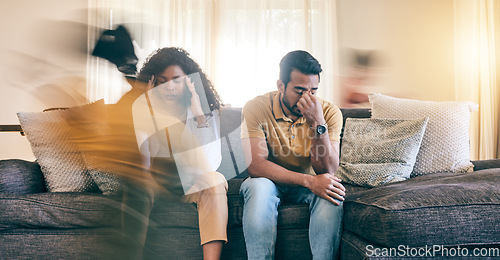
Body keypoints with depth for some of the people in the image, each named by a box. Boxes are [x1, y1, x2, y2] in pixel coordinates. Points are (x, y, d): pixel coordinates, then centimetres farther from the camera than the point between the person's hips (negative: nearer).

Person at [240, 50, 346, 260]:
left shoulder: (329, 112, -11)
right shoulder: (256, 108, -16)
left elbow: (327, 171, -18)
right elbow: (255, 165, -25)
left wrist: (318, 124, -32)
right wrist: (308, 180, -35)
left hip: (309, 184, 2)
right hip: (270, 182, -1)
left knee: (332, 191, -31)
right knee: (258, 186, -35)